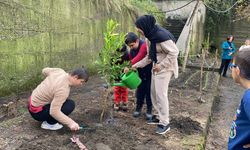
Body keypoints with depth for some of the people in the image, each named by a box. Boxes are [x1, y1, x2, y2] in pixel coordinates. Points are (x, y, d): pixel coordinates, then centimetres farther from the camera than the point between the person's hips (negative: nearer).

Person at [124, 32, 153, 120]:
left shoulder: (144, 45, -23)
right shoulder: (131, 50, 1)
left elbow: (139, 57, -37)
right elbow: (131, 60, 3)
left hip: (149, 72, -6)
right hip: (141, 73, 6)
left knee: (149, 91, 3)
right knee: (140, 90, 11)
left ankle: (149, 110, 17)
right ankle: (138, 107, 26)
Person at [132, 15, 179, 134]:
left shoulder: (161, 35, -24)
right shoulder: (151, 36, 6)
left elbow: (174, 52, -23)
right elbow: (149, 56, 13)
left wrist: (161, 65, -21)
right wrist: (137, 65, 9)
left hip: (165, 68, -9)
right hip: (156, 67, 9)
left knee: (161, 95, -5)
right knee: (154, 93, 14)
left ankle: (165, 123, 8)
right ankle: (160, 117, 30)